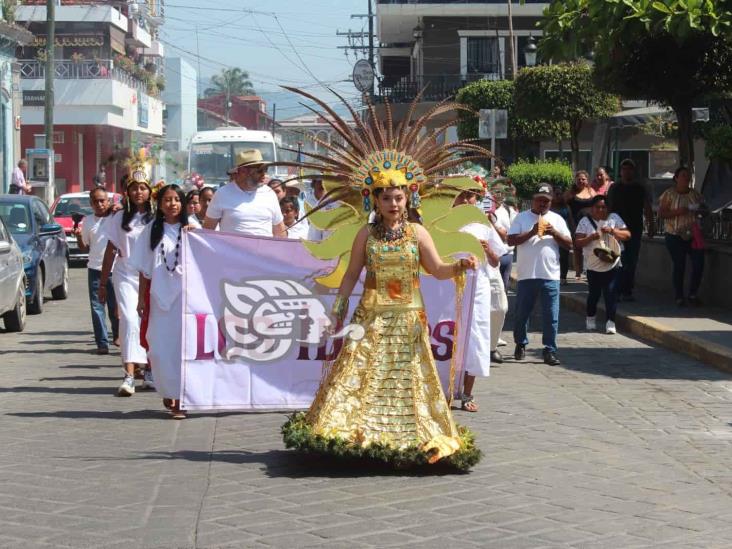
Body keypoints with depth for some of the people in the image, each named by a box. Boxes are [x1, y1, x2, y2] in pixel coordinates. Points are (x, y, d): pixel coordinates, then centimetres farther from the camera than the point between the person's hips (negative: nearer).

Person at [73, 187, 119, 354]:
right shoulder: (88, 221, 10)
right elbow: (84, 247, 16)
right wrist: (79, 236, -5)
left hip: (115, 268, -2)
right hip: (95, 269, 3)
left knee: (115, 306, 3)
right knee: (97, 306, -1)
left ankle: (117, 335, 27)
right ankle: (102, 343, 0)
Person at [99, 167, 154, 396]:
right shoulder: (119, 219, 6)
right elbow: (111, 251, 11)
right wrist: (102, 283, 11)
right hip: (125, 276, 0)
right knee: (130, 320, -12)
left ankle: (149, 372, 17)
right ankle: (129, 376, -18)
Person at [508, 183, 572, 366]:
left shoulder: (556, 220, 10)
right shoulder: (522, 217, 5)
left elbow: (569, 244, 7)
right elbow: (511, 240, -5)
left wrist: (554, 233, -9)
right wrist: (532, 232, -14)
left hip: (550, 276, 1)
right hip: (526, 275, 0)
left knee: (551, 316, -2)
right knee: (522, 313, 9)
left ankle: (550, 351, 4)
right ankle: (520, 344, 29)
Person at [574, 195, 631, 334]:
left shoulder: (614, 218, 6)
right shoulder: (585, 221, 2)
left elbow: (627, 235, 1)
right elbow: (577, 242, -3)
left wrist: (612, 231, -13)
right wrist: (591, 237, -19)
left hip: (612, 264, 0)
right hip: (593, 265, 0)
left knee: (611, 293, -6)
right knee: (594, 293, 11)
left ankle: (610, 322, -2)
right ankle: (590, 319, 31)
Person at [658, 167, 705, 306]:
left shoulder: (694, 194, 10)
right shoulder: (669, 194, -2)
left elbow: (703, 208, 20)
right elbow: (661, 214, -6)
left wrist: (700, 209, -4)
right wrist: (677, 212, -20)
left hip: (692, 234, 4)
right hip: (675, 236, -4)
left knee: (699, 262, -6)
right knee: (679, 266, -2)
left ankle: (693, 294, 9)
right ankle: (679, 297, 10)